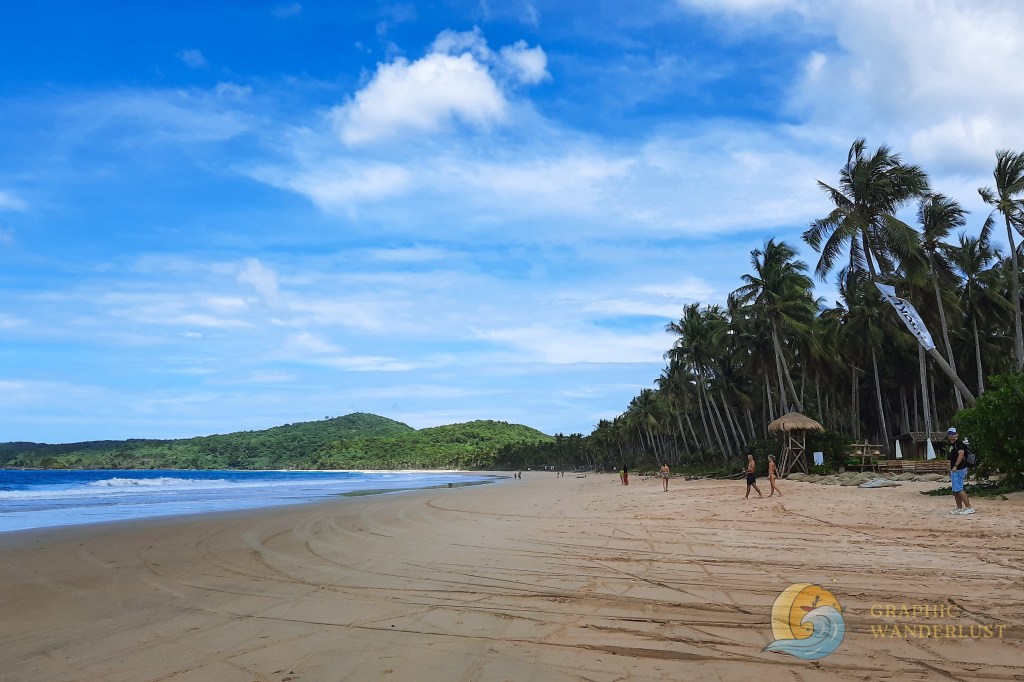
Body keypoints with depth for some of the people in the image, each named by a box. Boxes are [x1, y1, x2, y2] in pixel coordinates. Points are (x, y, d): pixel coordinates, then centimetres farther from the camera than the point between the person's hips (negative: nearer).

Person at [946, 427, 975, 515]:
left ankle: (969, 507, -13)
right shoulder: (952, 444, 18)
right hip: (954, 470, 10)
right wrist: (950, 469, 23)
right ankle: (959, 508, 20)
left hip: (959, 469, -10)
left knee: (958, 489, -14)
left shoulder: (958, 443, -12)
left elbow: (961, 454, -26)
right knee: (955, 490, 13)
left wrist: (955, 466, -29)